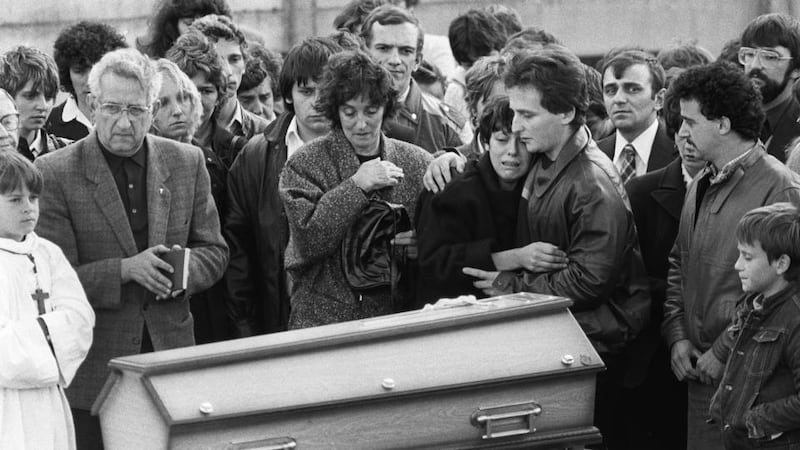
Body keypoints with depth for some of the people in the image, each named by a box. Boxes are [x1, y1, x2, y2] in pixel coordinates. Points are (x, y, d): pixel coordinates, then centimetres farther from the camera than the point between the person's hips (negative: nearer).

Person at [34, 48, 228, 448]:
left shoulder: (187, 163, 7)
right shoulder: (55, 173, -6)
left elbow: (213, 251, 13)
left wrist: (183, 270, -10)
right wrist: (125, 270, -22)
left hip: (171, 352, 3)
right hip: (92, 369, -3)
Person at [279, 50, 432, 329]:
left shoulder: (418, 163, 9)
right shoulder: (304, 164, 4)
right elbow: (307, 242, -8)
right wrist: (355, 186, -11)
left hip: (397, 315, 2)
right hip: (322, 315, -2)